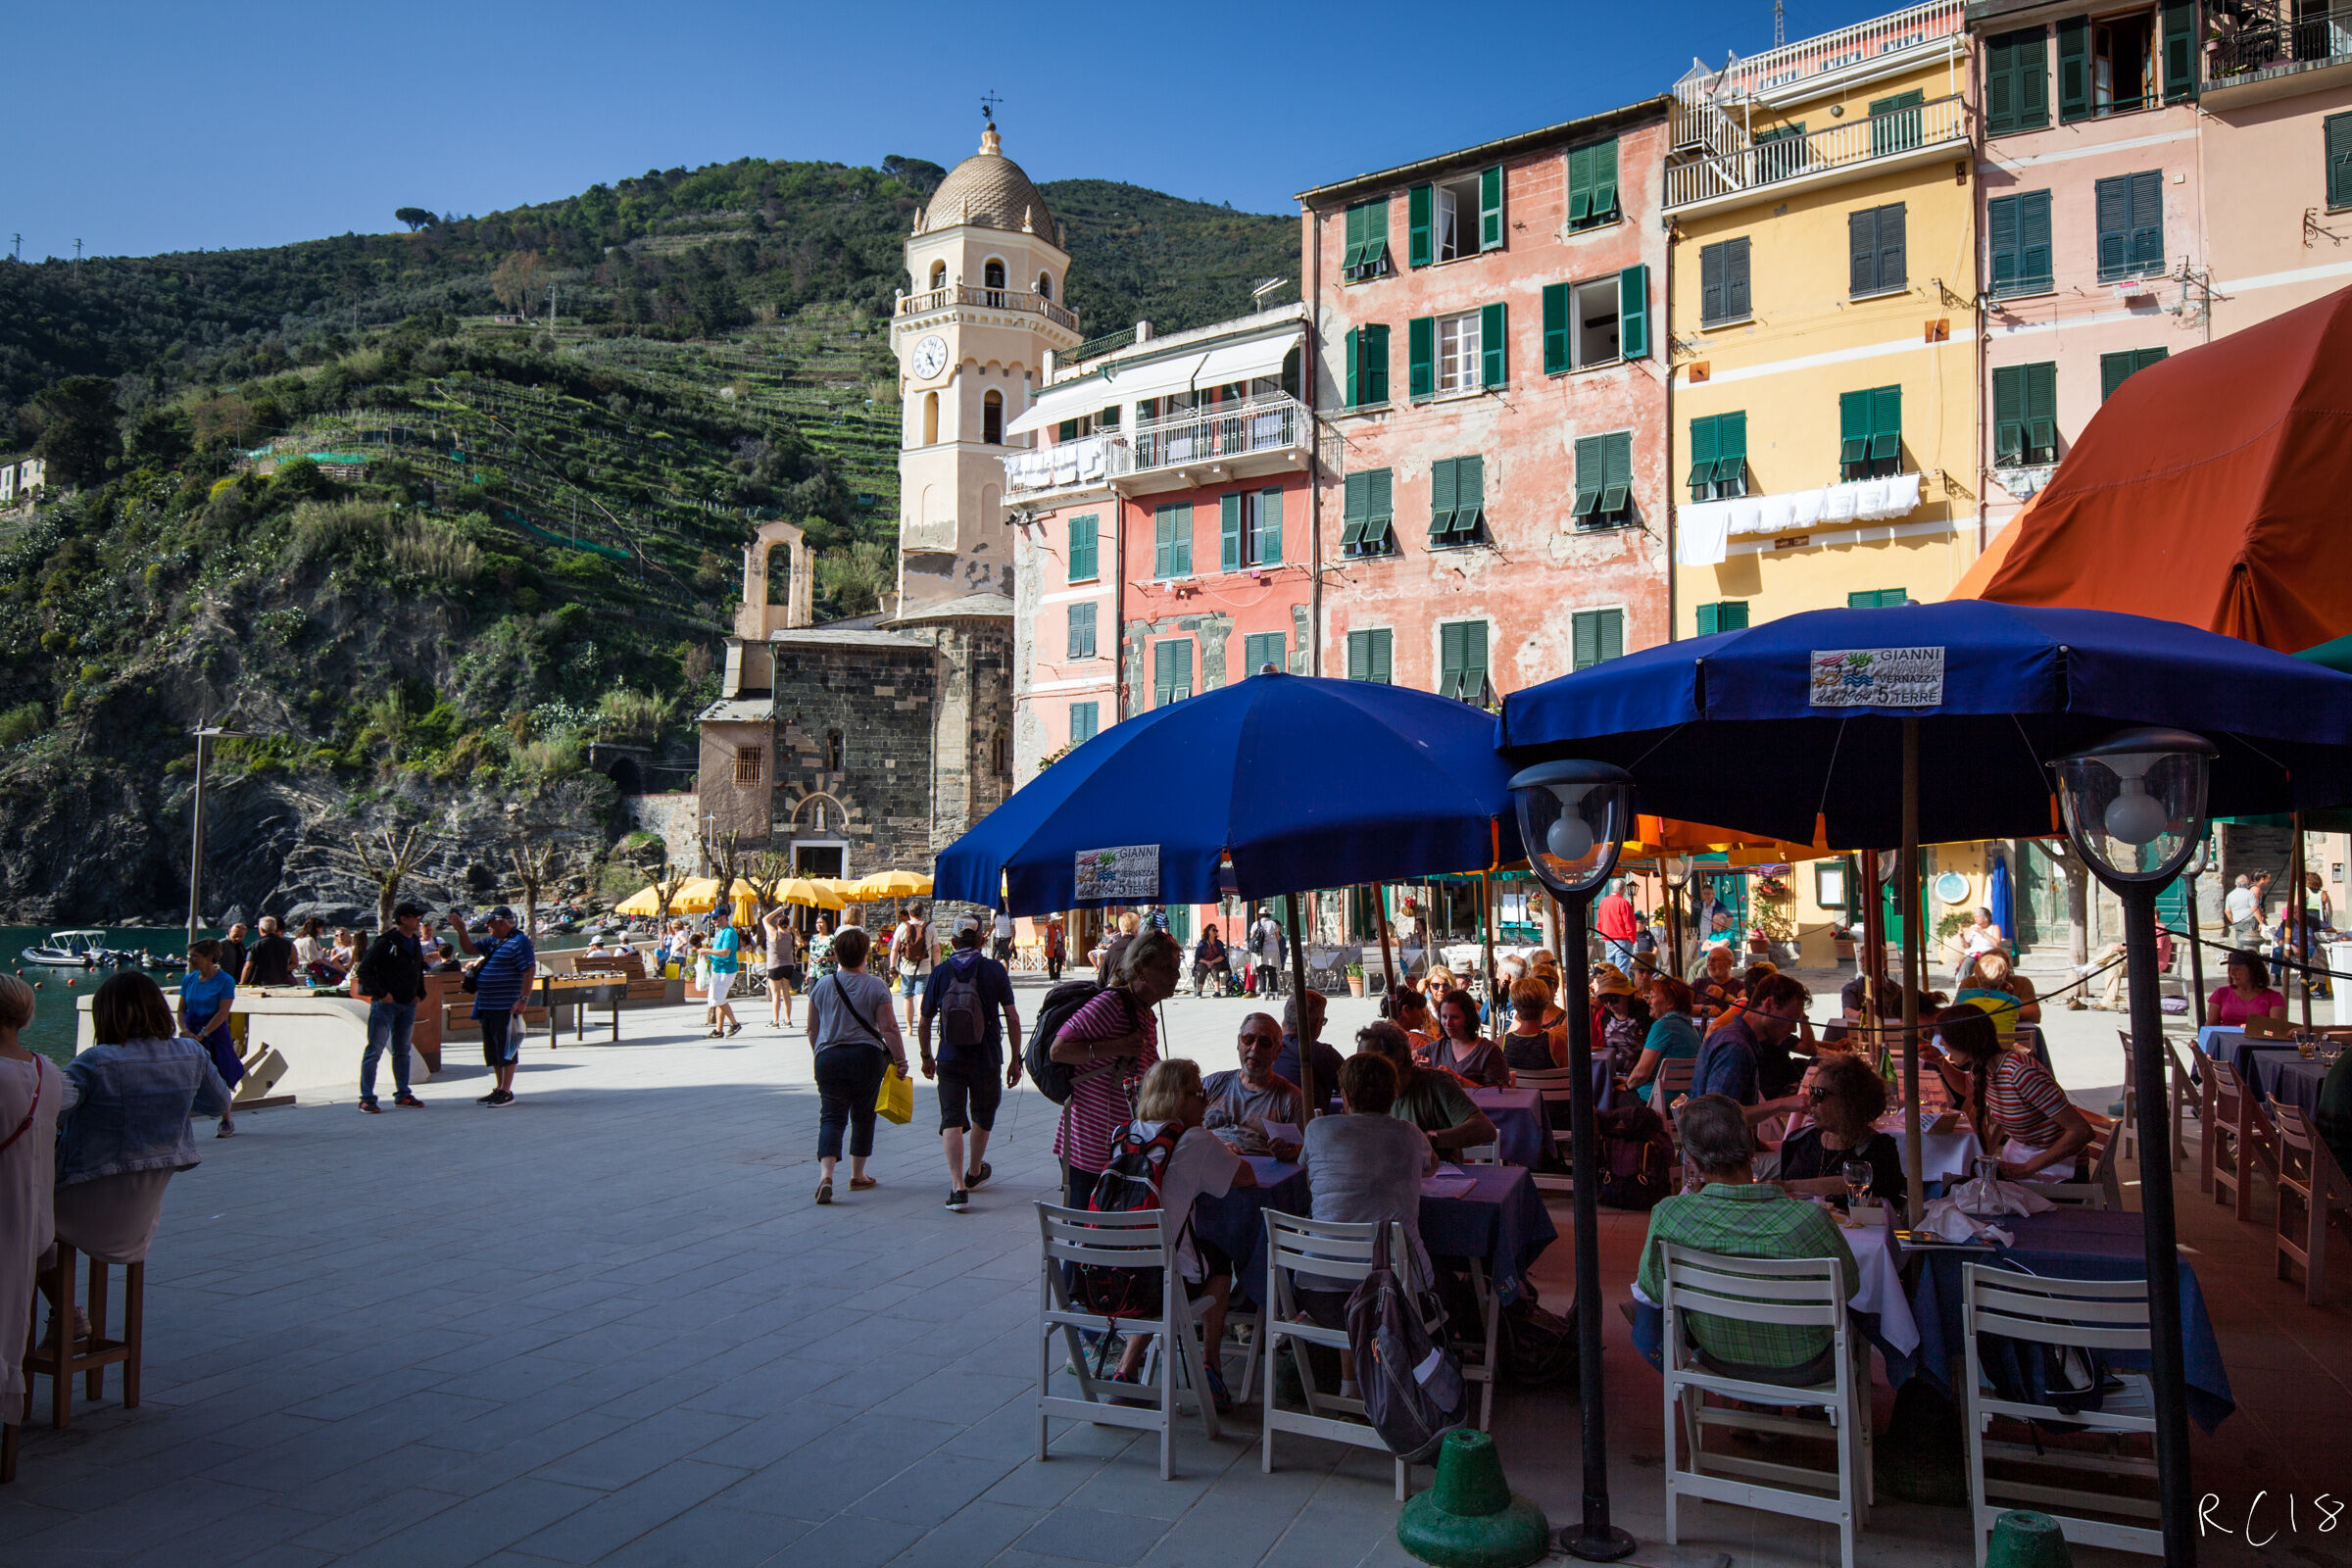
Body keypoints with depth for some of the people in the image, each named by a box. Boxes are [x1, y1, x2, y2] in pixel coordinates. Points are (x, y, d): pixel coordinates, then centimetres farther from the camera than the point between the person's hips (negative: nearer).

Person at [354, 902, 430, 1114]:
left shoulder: (415, 943, 12)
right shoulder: (385, 942, -11)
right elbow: (363, 970, -12)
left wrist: (420, 994, 13)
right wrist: (381, 993, -16)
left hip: (408, 1005, 7)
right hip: (385, 1004, -7)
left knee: (402, 1051, 13)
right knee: (375, 1051, -5)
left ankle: (402, 1094, 20)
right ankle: (367, 1098, -2)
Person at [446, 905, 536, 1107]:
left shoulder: (519, 942, -11)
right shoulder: (493, 941, 17)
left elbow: (530, 971, -17)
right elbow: (469, 950, 27)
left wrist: (523, 999, -22)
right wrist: (461, 931, 11)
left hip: (505, 1007, -9)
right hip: (487, 1005, 9)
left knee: (506, 1048, -5)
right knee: (492, 1048, 13)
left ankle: (507, 1092, -2)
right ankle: (499, 1089, 22)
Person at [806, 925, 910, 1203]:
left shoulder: (822, 985, 2)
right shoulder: (876, 986, -7)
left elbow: (812, 1029, 9)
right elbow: (889, 1028, -10)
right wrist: (901, 1059, -1)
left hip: (829, 1056, 2)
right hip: (867, 1056, -1)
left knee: (831, 1117, 1)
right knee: (863, 1117, 13)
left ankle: (826, 1174, -18)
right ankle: (857, 1175, 23)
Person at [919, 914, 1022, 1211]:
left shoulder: (940, 972, -2)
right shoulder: (995, 969, -5)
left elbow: (924, 1022, 3)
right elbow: (1012, 1017, -7)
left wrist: (926, 1057, 17)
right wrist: (1016, 1059, 2)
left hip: (950, 1060, 0)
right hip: (987, 1058, 0)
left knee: (952, 1120, 1)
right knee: (982, 1115, 21)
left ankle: (958, 1185, -13)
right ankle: (974, 1172, 40)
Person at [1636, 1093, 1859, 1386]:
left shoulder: (1668, 1215, -28)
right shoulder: (1809, 1218, -33)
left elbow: (1651, 1288, -9)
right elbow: (1849, 1285, -13)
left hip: (1718, 1362, 2)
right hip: (1802, 1368, -1)